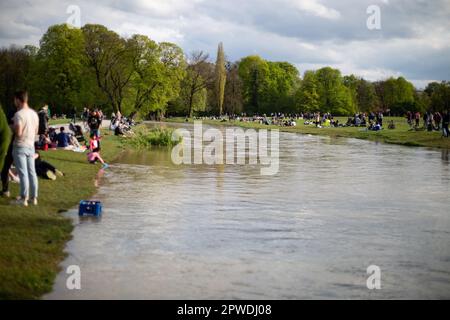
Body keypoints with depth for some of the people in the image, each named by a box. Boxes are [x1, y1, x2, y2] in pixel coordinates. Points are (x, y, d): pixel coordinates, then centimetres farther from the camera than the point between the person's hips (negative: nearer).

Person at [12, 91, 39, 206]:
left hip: (20, 146, -7)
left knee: (23, 173, -5)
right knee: (32, 172, 10)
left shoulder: (19, 114, -17)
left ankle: (24, 198, -1)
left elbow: (18, 133, -21)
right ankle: (34, 197, 14)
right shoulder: (34, 113, 8)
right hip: (31, 146, 7)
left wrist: (12, 128, -2)